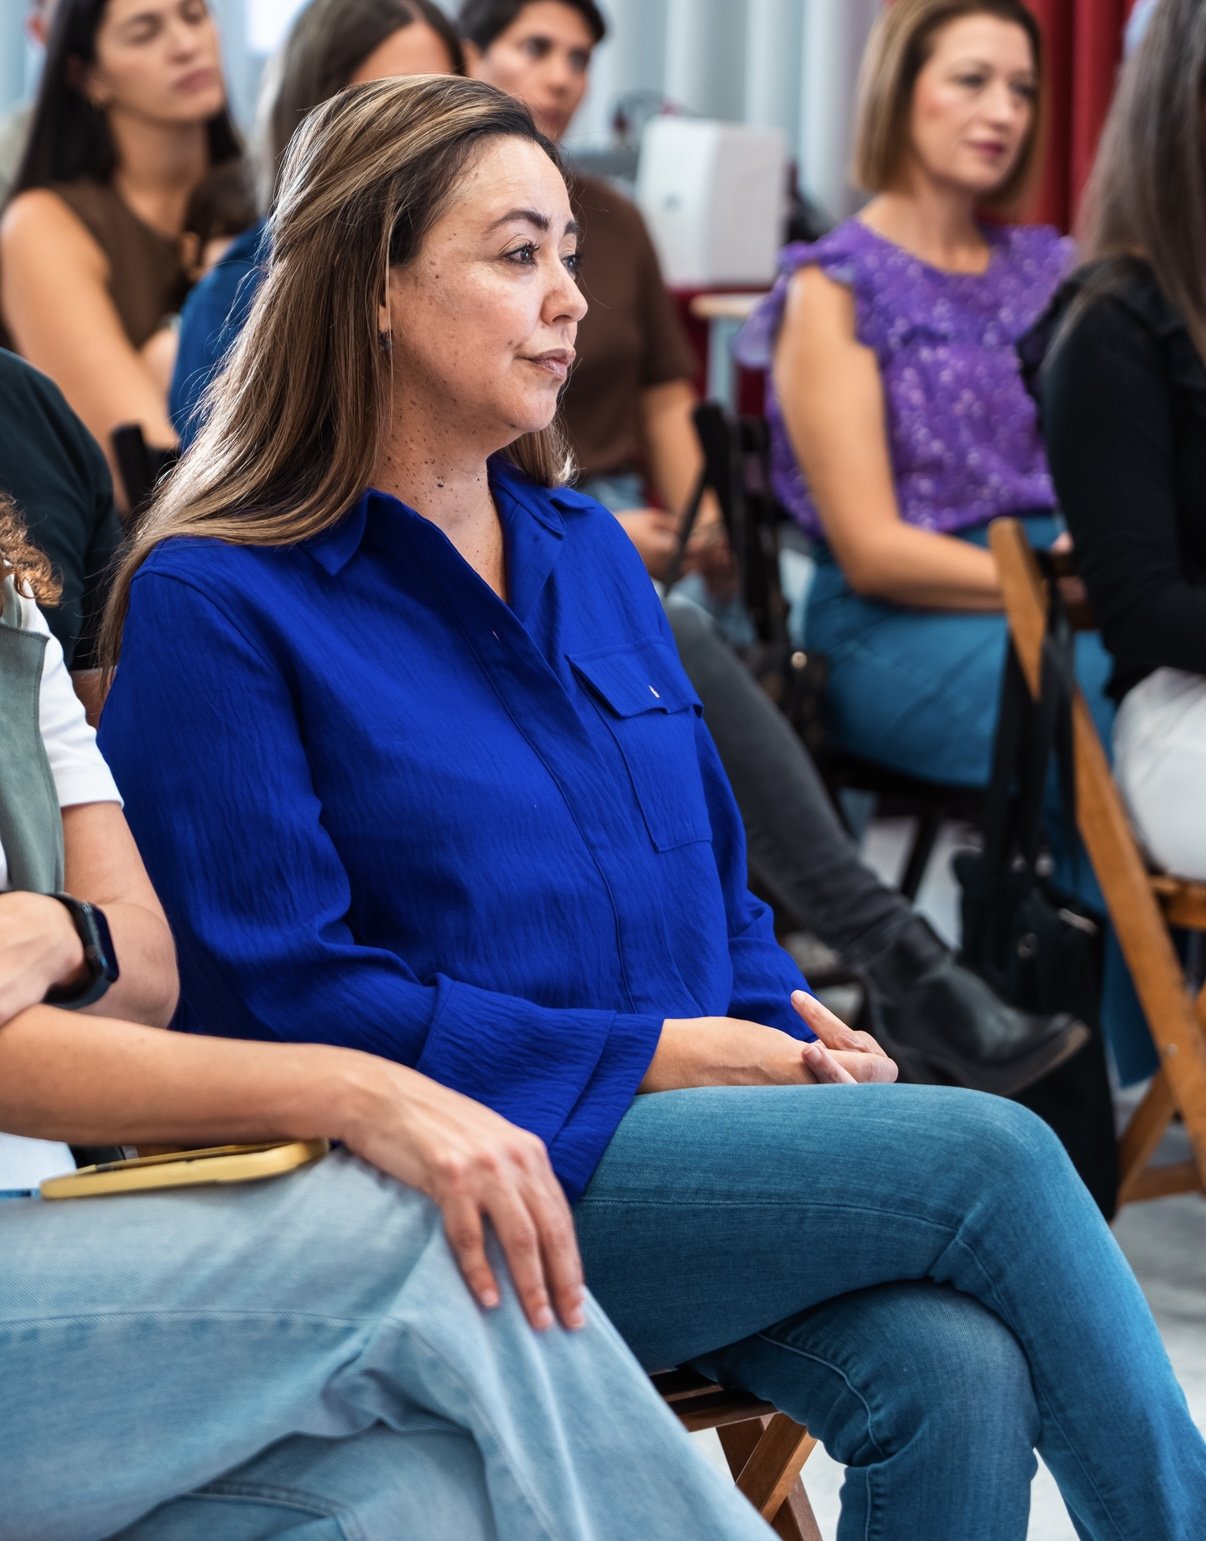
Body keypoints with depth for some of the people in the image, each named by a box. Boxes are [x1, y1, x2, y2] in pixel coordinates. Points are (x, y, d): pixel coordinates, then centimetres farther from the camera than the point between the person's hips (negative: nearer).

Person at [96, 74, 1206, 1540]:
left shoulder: (587, 550, 18)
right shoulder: (214, 605, -4)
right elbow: (286, 996, -9)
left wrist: (786, 1029, -1)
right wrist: (648, 1057, -13)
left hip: (699, 1142, 6)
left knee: (957, 1381, -26)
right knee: (996, 1157, -23)